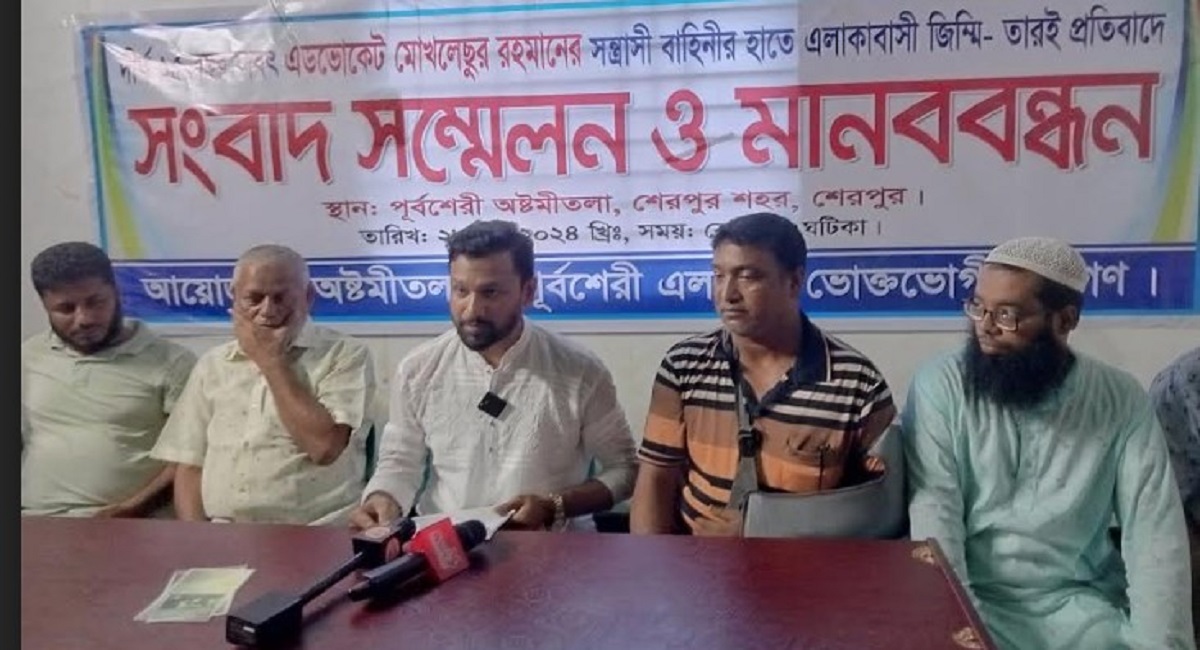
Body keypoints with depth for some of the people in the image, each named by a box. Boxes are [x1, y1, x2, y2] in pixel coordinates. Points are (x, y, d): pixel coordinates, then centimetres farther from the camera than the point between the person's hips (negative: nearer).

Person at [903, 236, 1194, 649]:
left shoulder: (1121, 399, -1)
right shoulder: (940, 384, -7)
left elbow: (1154, 532, -4)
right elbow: (933, 509, -13)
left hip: (1082, 605, 2)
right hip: (975, 599, -2)